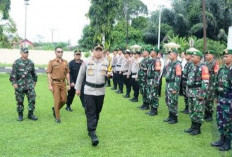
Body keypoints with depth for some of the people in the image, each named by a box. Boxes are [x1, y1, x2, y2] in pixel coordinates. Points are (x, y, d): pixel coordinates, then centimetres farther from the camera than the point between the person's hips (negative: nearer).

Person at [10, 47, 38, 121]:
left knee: (32, 99, -3)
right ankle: (20, 115, 20)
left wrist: (34, 81, 22)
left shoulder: (31, 62, 9)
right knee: (20, 101, 6)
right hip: (20, 85, -3)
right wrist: (14, 83, -11)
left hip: (30, 85, 3)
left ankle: (30, 114, 9)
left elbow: (33, 73, 19)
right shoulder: (16, 62, -3)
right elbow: (13, 74, -5)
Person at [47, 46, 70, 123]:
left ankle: (55, 109, 32)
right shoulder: (51, 62, -2)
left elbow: (67, 74, 12)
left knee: (64, 100, 4)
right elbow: (49, 74, -4)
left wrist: (68, 84, 7)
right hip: (55, 83, -4)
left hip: (63, 83, 4)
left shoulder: (65, 62, 8)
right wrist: (50, 85, -11)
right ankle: (57, 118, 9)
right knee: (57, 101, -4)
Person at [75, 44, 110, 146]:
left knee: (97, 112, 12)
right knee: (90, 112, -8)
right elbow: (81, 75, 8)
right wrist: (78, 88, 10)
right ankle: (93, 134, -10)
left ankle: (91, 130, 29)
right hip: (89, 90, -2)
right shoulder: (87, 62, 0)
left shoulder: (106, 63, 3)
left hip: (100, 91, 2)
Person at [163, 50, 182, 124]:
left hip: (173, 85, -9)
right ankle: (171, 116, 27)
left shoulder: (177, 64, -15)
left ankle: (175, 118, 9)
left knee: (173, 102, -3)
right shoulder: (170, 63, 13)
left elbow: (178, 77, -19)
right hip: (168, 84, 9)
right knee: (168, 101, 15)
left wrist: (175, 88, -21)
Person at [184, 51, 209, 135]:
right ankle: (193, 127, 25)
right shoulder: (193, 67, 13)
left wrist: (202, 94, -19)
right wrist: (188, 91, 19)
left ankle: (198, 129, 10)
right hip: (191, 93, 9)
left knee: (198, 112, 0)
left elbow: (206, 82, -18)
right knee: (192, 111, 14)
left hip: (198, 93, -9)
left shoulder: (203, 68, -13)